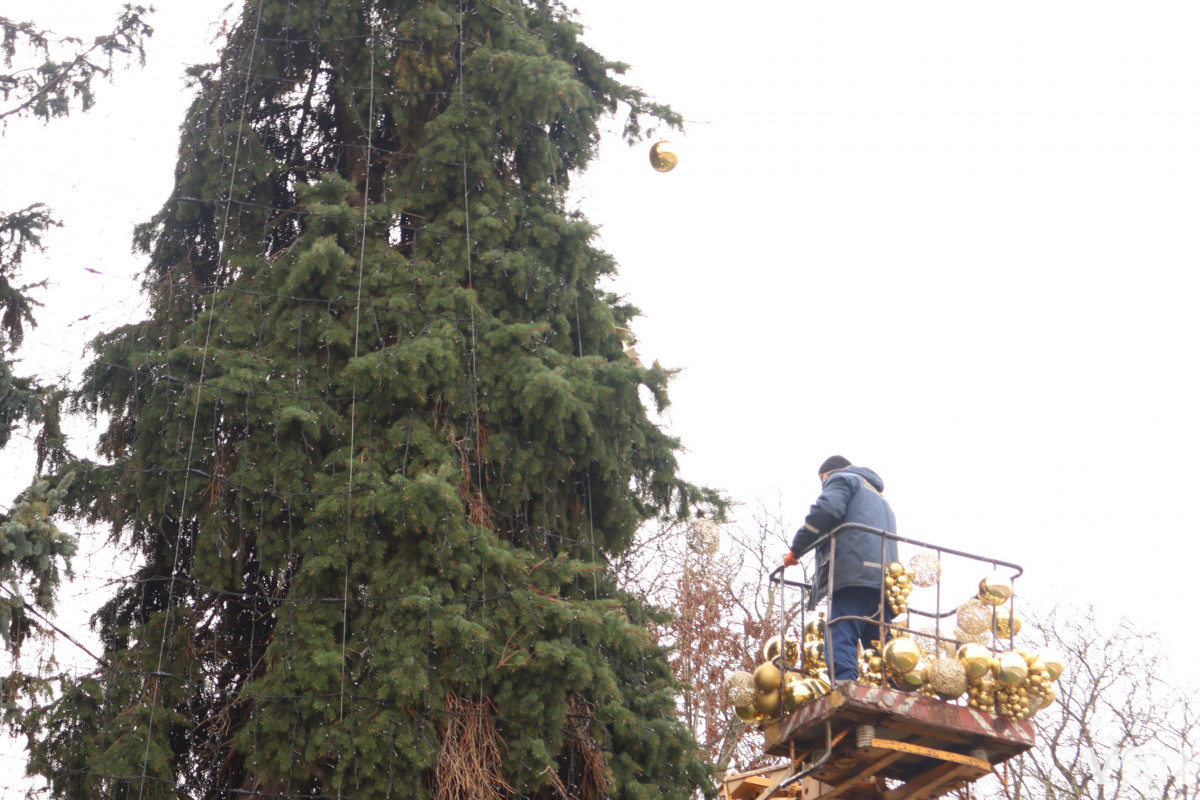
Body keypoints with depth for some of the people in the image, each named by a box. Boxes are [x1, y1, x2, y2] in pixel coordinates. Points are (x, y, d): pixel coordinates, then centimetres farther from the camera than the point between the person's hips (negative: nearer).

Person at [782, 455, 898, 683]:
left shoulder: (841, 479, 15)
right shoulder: (879, 498, 41)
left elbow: (825, 511, -6)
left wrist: (795, 550, 0)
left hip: (854, 573, -8)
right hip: (885, 582, 8)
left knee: (840, 641, -18)